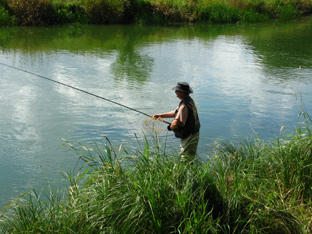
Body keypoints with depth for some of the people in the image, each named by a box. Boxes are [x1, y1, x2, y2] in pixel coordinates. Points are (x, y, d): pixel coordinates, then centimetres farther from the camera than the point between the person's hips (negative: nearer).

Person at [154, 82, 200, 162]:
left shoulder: (184, 105, -27)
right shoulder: (189, 100, 6)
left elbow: (177, 121, -36)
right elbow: (177, 112, 16)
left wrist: (171, 127, -13)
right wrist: (161, 115, 12)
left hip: (189, 137, -10)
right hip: (194, 133, 10)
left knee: (186, 161, -1)